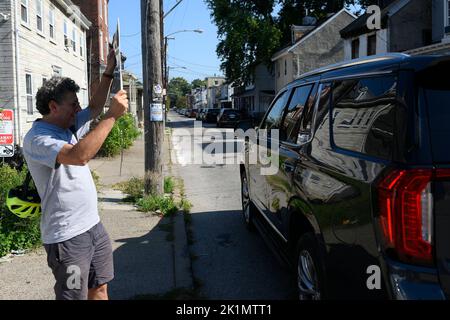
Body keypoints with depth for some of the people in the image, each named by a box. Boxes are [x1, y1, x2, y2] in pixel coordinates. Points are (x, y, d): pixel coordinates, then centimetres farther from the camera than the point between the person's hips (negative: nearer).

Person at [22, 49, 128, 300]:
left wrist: (109, 72, 7)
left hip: (93, 225, 9)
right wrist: (112, 116, -30)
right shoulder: (37, 139, -18)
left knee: (99, 290, 16)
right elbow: (79, 155, -34)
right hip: (67, 236, -8)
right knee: (74, 296, 1)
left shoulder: (70, 127, 9)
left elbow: (94, 108, 18)